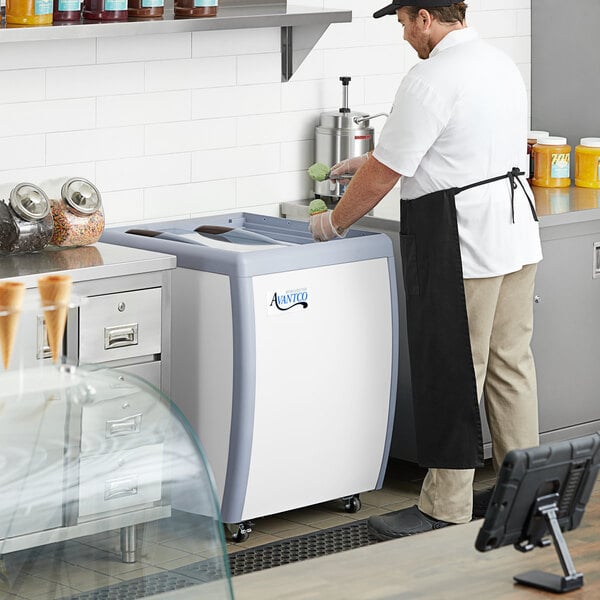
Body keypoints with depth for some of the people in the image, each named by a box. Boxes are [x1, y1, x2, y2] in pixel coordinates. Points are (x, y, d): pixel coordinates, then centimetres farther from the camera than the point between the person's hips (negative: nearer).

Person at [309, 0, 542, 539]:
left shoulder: (431, 80, -16)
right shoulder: (501, 64, 13)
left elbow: (384, 175, -11)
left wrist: (333, 222, 3)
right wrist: (373, 161, 27)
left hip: (460, 242, -9)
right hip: (517, 234, 9)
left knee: (451, 373, -3)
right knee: (510, 364, 14)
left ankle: (446, 509, 3)